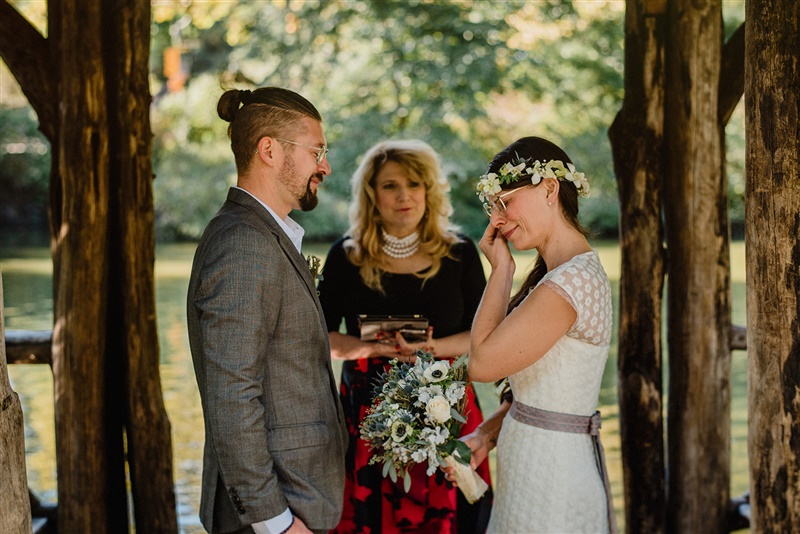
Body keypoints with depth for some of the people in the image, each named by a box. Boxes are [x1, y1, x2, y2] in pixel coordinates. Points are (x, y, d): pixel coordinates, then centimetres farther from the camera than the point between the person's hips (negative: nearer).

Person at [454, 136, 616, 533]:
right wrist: (487, 434, 0)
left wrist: (501, 270, -9)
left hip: (550, 469, -9)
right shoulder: (550, 275, 10)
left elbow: (482, 363, -18)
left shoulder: (574, 281, -21)